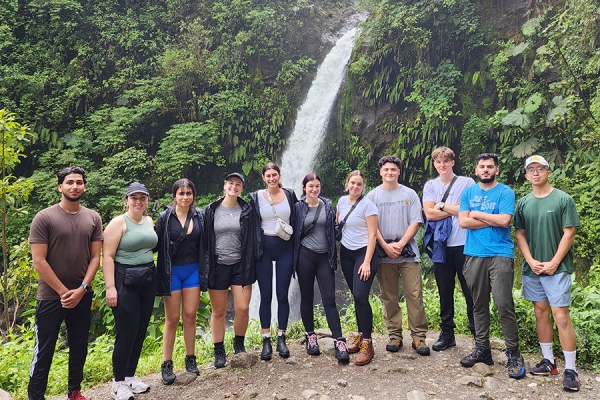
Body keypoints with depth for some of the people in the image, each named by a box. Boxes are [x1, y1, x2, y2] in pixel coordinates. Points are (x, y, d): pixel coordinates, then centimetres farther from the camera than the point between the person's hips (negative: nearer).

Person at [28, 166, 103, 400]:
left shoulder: (93, 219, 2)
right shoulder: (44, 218, -9)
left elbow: (95, 257, 2)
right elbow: (38, 261, -12)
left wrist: (81, 289, -9)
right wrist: (63, 292, -12)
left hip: (83, 296, 4)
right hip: (51, 297, -4)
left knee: (79, 348, 14)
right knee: (43, 351, 4)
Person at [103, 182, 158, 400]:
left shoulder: (149, 221, 9)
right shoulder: (118, 222, -9)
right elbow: (107, 256, -14)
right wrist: (110, 287, -19)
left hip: (148, 280, 6)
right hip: (125, 280, -6)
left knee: (140, 330, 11)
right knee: (126, 332, -2)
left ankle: (130, 375, 26)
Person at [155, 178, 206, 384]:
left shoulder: (199, 216, 0)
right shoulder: (165, 217, -8)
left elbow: (204, 244, 4)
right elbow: (155, 244, -9)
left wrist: (204, 271, 3)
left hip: (193, 271, 2)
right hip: (172, 272, -2)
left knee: (190, 315, 7)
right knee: (172, 318, 4)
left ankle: (190, 358, 22)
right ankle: (166, 364, 16)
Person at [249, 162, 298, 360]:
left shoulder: (290, 195, 4)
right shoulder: (256, 197, 1)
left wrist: (296, 248, 3)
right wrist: (253, 250, -3)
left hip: (285, 248, 1)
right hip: (264, 248, -1)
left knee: (282, 295, 5)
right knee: (265, 296, 4)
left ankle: (281, 338, 17)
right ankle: (266, 340, 14)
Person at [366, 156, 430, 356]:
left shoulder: (409, 194, 6)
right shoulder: (372, 196, 5)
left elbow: (415, 223, -1)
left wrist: (400, 244, -12)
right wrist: (386, 246, -11)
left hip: (408, 253, 0)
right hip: (383, 253, 1)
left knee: (415, 295, -2)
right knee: (389, 297, 6)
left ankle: (419, 337, 6)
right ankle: (394, 336, 16)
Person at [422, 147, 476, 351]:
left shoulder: (467, 183, 1)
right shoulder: (430, 186, 8)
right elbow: (430, 214, -4)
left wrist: (442, 206, -6)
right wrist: (456, 209, -6)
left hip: (464, 244, -3)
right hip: (441, 245, 3)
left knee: (471, 290, 3)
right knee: (444, 291, 12)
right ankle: (447, 333, 24)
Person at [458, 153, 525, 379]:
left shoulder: (505, 192, 0)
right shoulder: (468, 192, 10)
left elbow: (505, 221, -13)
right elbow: (463, 221, -1)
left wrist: (477, 214, -4)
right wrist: (492, 220, -7)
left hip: (500, 255, -4)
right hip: (474, 255, 4)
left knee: (504, 305, -7)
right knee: (479, 305, 10)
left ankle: (513, 354, 5)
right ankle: (482, 349, 20)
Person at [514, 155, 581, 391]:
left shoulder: (563, 199, -4)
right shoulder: (523, 203, 7)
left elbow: (569, 233, -7)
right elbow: (520, 234, 7)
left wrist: (554, 263, -12)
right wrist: (531, 261, -5)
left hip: (557, 268, -4)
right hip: (531, 268, 5)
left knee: (561, 316, -7)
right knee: (540, 312, 11)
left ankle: (570, 369, 2)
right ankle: (548, 361, 23)